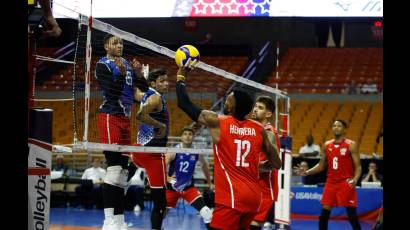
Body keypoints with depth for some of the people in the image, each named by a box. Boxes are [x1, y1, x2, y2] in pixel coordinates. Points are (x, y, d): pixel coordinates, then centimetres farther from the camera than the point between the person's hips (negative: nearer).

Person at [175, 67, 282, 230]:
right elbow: (276, 163, 13)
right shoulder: (259, 129, 8)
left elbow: (184, 104, 8)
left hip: (232, 196, -6)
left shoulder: (217, 122, -2)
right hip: (254, 196, 6)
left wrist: (180, 78, 23)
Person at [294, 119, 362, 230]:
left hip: (346, 184, -5)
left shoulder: (351, 145, -6)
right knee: (324, 214, 3)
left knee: (352, 216, -5)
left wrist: (355, 180, -27)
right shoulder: (327, 145, 9)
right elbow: (321, 165, 17)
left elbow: (358, 167, -8)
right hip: (331, 183, 5)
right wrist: (307, 172, 3)